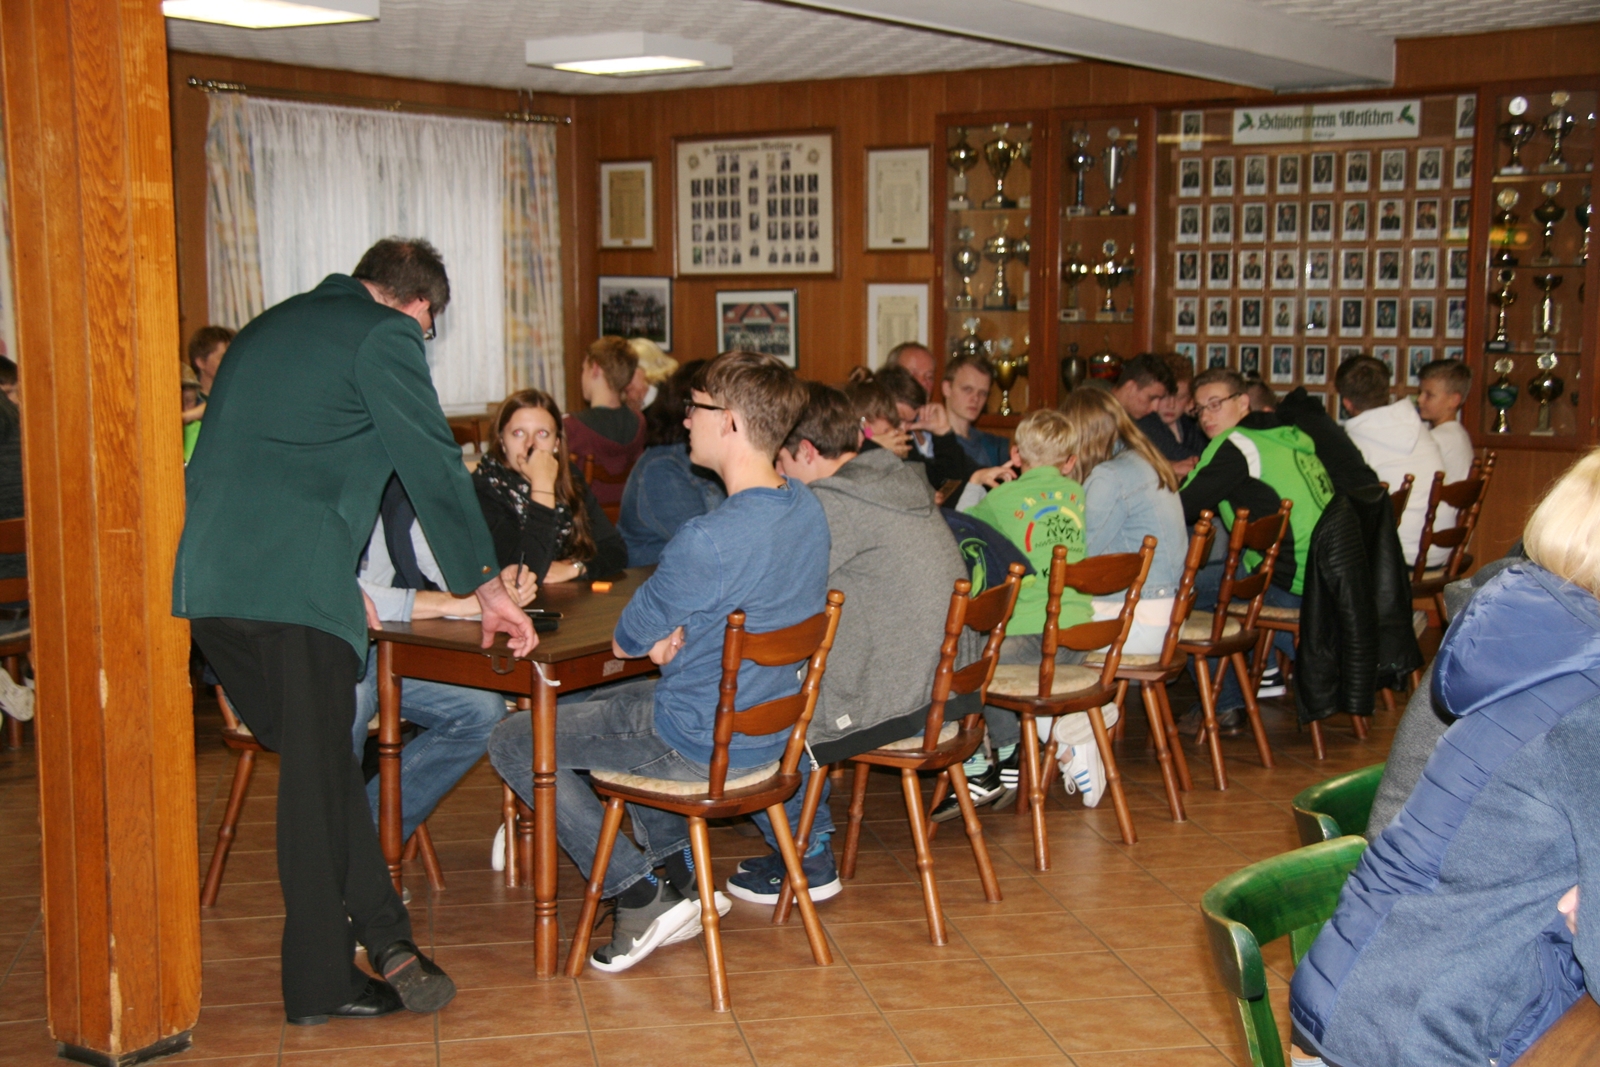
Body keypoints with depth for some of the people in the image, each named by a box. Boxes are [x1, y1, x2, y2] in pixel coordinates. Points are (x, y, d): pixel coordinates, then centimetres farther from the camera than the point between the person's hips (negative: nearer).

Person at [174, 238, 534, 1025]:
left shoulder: (269, 326, 25)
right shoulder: (388, 334, 1)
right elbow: (433, 466, 1)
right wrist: (486, 589, 11)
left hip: (203, 575, 8)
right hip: (296, 580, -8)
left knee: (316, 762, 12)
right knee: (318, 776, 1)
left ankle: (382, 934, 14)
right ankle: (321, 982, 9)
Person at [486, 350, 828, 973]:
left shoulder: (708, 540, -29)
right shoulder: (806, 509, -1)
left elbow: (625, 644, -15)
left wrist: (652, 637, 7)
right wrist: (671, 634, -5)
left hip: (704, 745, -9)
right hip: (771, 729, 9)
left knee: (513, 744, 7)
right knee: (597, 707, 32)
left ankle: (641, 897, 3)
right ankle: (679, 875, 24)